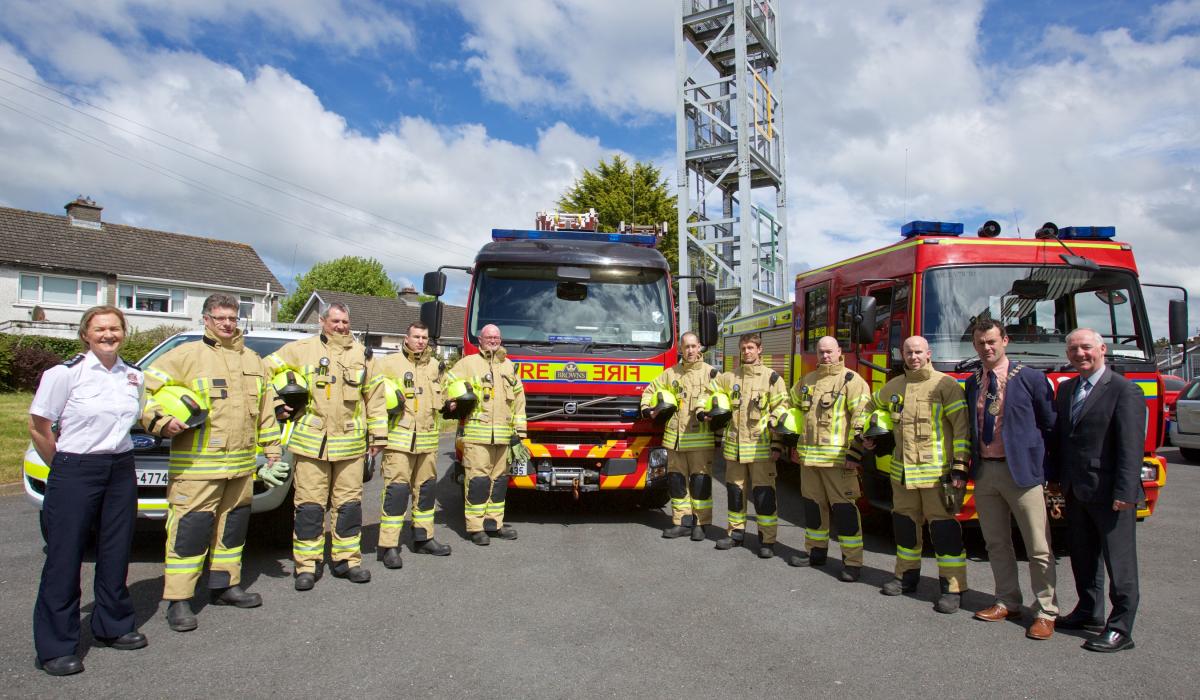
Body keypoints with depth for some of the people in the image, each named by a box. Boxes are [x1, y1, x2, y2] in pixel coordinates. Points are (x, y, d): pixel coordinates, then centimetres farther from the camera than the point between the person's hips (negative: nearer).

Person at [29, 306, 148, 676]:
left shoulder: (134, 376, 7)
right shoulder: (65, 373, -8)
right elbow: (38, 428, -4)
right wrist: (62, 466, 0)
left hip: (121, 471, 5)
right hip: (74, 475, -5)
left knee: (115, 553, 13)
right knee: (64, 558, 1)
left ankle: (113, 626, 29)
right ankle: (55, 647, 12)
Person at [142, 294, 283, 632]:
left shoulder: (252, 360, 15)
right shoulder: (187, 354, -3)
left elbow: (264, 410, 19)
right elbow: (148, 386, -6)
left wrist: (271, 449, 17)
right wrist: (160, 421, -20)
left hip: (242, 464, 6)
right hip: (197, 463, -6)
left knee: (233, 525, 14)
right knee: (190, 528, -6)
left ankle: (225, 585, 28)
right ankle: (178, 600, 4)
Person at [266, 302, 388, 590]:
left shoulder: (361, 353, 8)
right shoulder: (301, 349, 1)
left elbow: (375, 396, 11)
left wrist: (379, 435, 9)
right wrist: (278, 403, -1)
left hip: (350, 444, 2)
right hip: (311, 442, -2)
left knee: (349, 503, 8)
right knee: (310, 504, 2)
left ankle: (347, 559, 19)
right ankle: (307, 565, 12)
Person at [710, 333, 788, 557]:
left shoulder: (772, 378, -2)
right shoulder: (730, 377, 10)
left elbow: (781, 411, -5)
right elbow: (710, 390, 25)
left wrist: (777, 445, -9)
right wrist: (706, 412, 10)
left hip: (761, 447, -4)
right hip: (734, 446, 4)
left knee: (763, 494, -3)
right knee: (735, 491, 12)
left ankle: (767, 540, 6)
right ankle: (736, 532, 25)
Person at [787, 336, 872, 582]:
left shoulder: (851, 380, -6)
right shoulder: (807, 381, 14)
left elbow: (861, 418, -13)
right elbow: (793, 408, 28)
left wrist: (854, 453, -17)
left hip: (838, 458, -6)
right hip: (808, 457, 7)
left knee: (844, 509, -4)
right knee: (812, 504, 14)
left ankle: (853, 562, 3)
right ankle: (816, 551, 28)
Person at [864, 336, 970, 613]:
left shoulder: (945, 385, -7)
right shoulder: (894, 386, 10)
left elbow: (962, 427, -11)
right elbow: (873, 407, 32)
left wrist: (960, 466, -16)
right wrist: (867, 433, 24)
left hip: (936, 472, -6)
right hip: (902, 471, 6)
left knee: (944, 528, -3)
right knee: (904, 524, 15)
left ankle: (953, 588, 5)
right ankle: (907, 575, 30)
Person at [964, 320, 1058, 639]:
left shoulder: (1030, 378, -5)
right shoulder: (972, 383, 10)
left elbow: (1050, 426, -1)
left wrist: (1048, 470, -3)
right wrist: (965, 469, 10)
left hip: (1022, 471, -5)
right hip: (984, 471, 5)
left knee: (1039, 547, 1)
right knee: (996, 543, 14)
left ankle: (1046, 612, 13)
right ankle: (1007, 602, 28)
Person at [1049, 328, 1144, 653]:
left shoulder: (1125, 390, -11)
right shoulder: (1066, 389, 12)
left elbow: (1131, 446, -16)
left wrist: (1125, 493, -20)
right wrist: (1055, 477, 12)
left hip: (1108, 493, -7)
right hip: (1076, 491, 7)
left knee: (1119, 560, 2)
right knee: (1082, 555, 17)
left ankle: (1120, 628, 9)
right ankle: (1089, 610, 32)